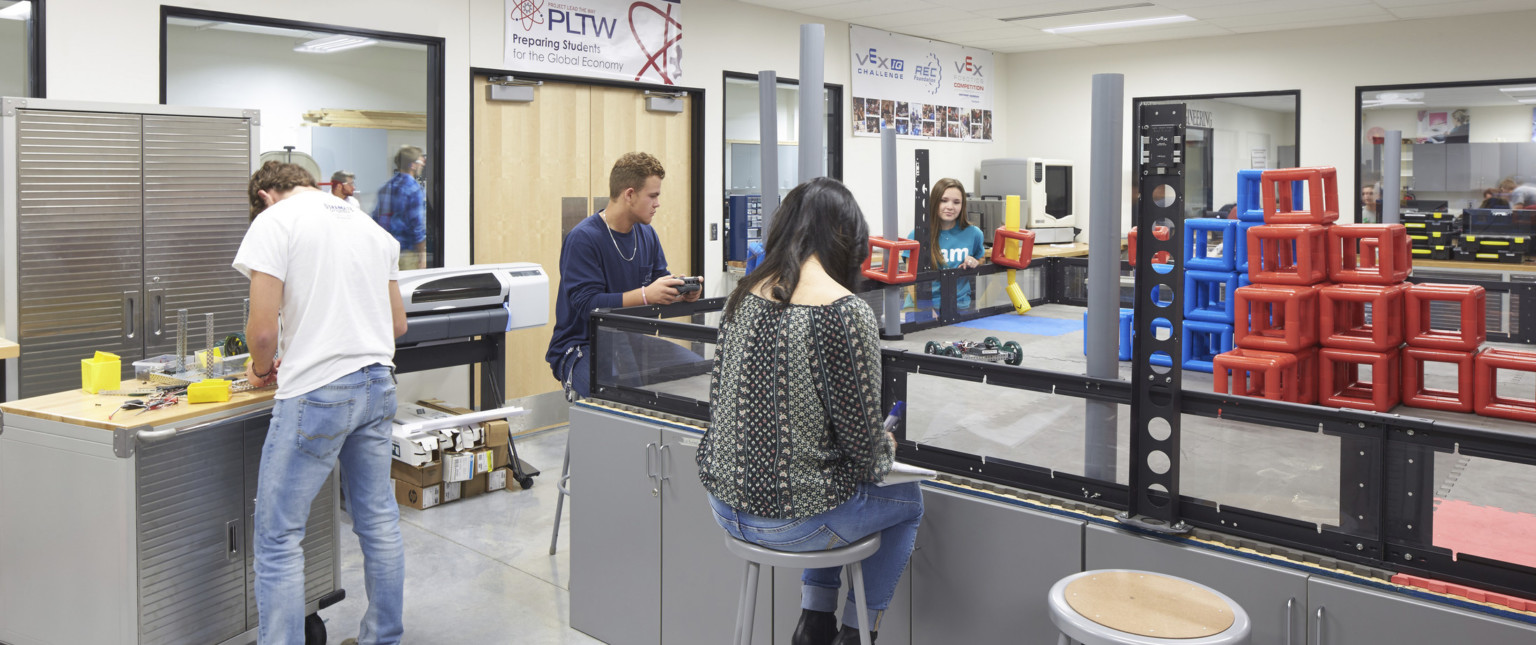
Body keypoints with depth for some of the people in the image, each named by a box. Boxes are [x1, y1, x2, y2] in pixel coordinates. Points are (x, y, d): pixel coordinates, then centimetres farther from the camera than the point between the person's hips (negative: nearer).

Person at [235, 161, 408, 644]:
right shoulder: (369, 225, 15)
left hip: (318, 393, -7)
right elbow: (398, 324, 17)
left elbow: (264, 328, -12)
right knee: (379, 521, 16)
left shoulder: (274, 221, -5)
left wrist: (261, 369, 8)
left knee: (278, 537, 1)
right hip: (377, 383, 7)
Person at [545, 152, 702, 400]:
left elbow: (661, 282, 12)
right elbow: (587, 304, -21)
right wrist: (646, 294, -30)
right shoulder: (583, 239, -14)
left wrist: (682, 291, -12)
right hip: (581, 348, -7)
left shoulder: (647, 234, 9)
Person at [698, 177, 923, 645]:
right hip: (791, 519, -6)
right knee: (908, 500, 23)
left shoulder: (745, 294, 0)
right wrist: (887, 448, 8)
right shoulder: (845, 311, -19)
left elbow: (717, 392, 9)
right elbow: (861, 438, -16)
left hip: (724, 501, 7)